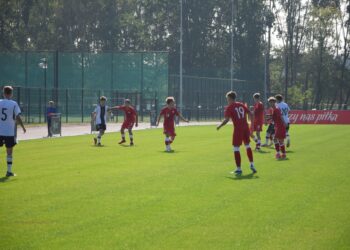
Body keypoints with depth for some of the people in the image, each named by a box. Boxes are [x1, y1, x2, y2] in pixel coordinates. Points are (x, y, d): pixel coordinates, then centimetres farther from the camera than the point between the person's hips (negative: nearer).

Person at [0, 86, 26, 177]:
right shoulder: (14, 104, -4)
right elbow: (18, 117, -7)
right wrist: (23, 127, 5)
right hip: (10, 132, -1)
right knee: (9, 152, 7)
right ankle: (9, 171, 8)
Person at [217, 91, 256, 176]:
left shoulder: (229, 107, -3)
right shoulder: (242, 105, 13)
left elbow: (227, 119, -11)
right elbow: (250, 115, 10)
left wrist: (219, 126, 1)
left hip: (238, 129, -5)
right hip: (246, 127, 5)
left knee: (236, 148, 2)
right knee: (247, 146, 20)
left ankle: (238, 169, 2)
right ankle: (252, 165, 20)